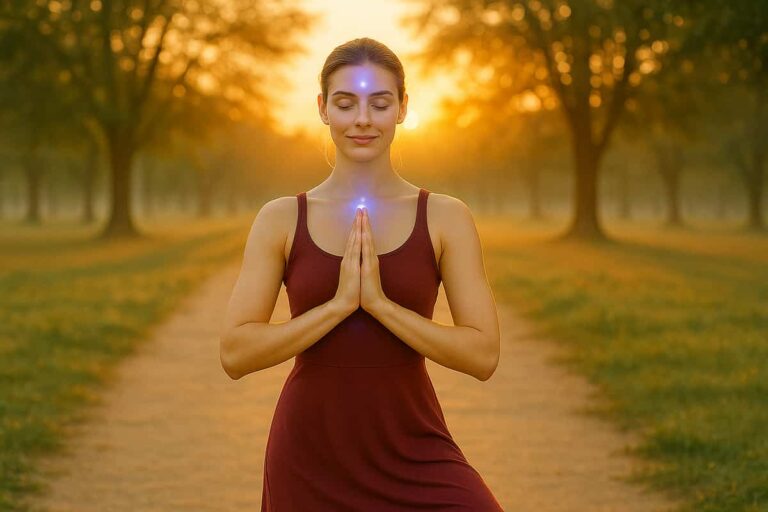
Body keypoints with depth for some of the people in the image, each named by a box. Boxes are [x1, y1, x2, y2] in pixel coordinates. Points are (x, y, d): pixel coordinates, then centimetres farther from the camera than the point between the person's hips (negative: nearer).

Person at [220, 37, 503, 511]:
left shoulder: (445, 217, 0)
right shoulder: (281, 219, 1)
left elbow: (483, 353, -6)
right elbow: (236, 354, -5)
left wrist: (379, 302, -15)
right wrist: (338, 303, -15)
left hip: (413, 453, 0)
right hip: (310, 458, 1)